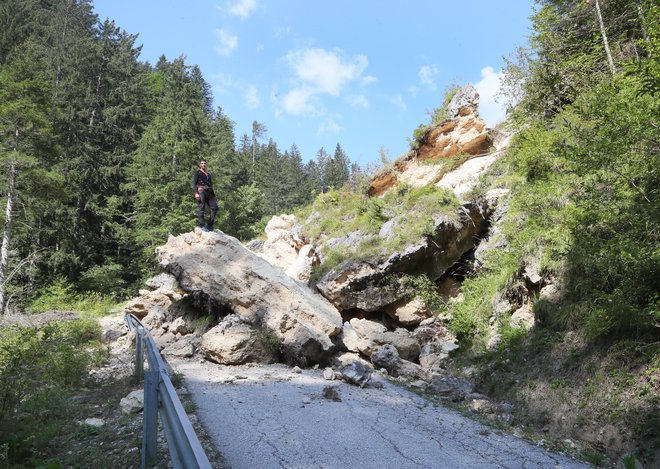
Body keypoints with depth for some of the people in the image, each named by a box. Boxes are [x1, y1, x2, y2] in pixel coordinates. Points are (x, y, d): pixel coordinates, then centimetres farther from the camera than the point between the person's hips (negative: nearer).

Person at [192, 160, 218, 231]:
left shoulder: (208, 174, 28)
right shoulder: (197, 172, 12)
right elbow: (194, 183, 1)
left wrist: (214, 196, 17)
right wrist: (196, 193, -15)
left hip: (209, 193, 5)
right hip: (201, 191, -5)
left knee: (215, 207, -7)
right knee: (201, 208, -11)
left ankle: (209, 225, -4)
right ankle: (201, 225, -11)